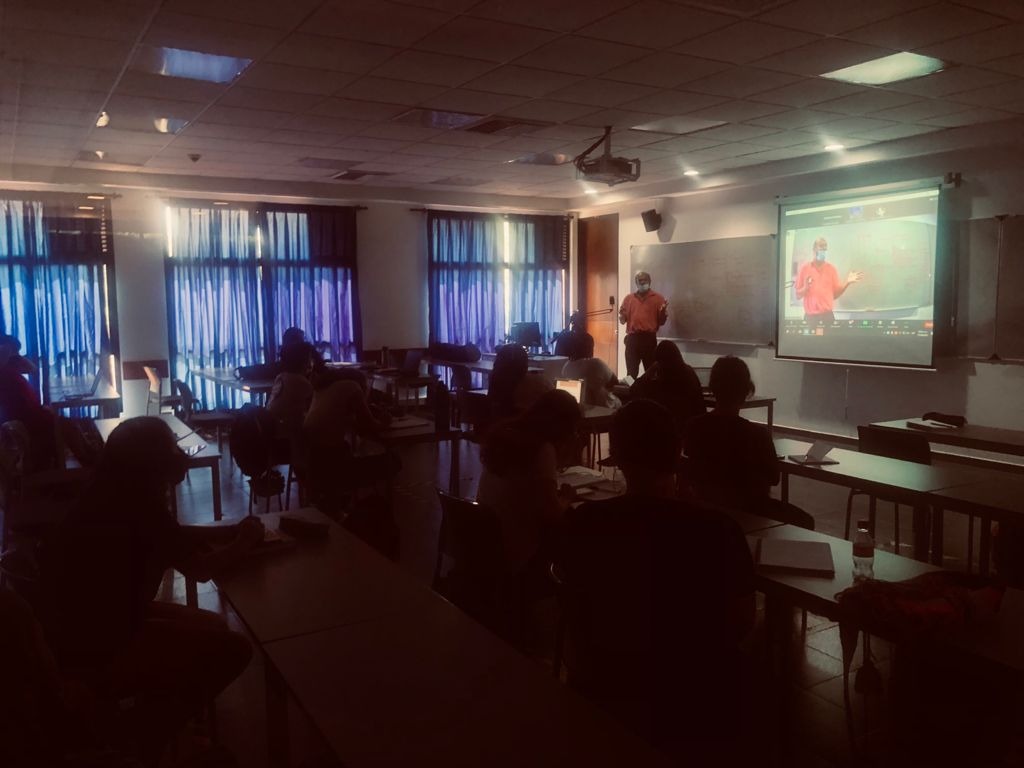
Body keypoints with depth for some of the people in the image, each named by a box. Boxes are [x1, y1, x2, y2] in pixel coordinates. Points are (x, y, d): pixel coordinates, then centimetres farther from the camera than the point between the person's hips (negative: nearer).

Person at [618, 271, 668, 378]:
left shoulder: (658, 298, 6)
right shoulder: (628, 298, 13)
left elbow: (661, 321, 4)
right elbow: (622, 320, 14)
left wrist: (663, 311, -16)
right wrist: (622, 316, -8)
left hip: (649, 338, -2)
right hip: (632, 338, 2)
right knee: (631, 372, 3)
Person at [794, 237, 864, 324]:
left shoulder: (831, 269, 8)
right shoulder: (804, 268, 2)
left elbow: (835, 294, 10)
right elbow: (798, 296, 4)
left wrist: (847, 283, -4)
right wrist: (805, 288, -16)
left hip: (827, 316, 2)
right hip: (810, 316, -2)